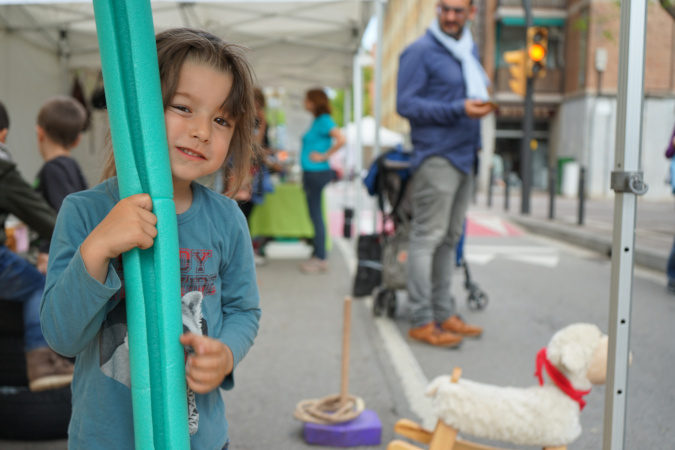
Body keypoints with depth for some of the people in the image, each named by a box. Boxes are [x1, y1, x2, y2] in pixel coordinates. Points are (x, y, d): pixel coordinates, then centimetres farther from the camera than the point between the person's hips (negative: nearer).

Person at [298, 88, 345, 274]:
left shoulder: (324, 120, -13)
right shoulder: (317, 121, 15)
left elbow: (341, 139, -26)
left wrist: (324, 156, -18)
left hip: (317, 173, -10)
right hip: (311, 173, 10)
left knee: (316, 215, -5)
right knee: (315, 215, 13)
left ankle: (320, 259, 1)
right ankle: (317, 255, 21)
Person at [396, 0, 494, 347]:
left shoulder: (469, 49, 19)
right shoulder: (420, 51, -7)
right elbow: (406, 104, -14)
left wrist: (482, 101, 8)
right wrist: (459, 109, -20)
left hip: (464, 156, 9)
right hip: (436, 157, -8)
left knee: (448, 239, 12)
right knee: (427, 236, -6)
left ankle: (443, 313, 21)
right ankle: (421, 321, 0)